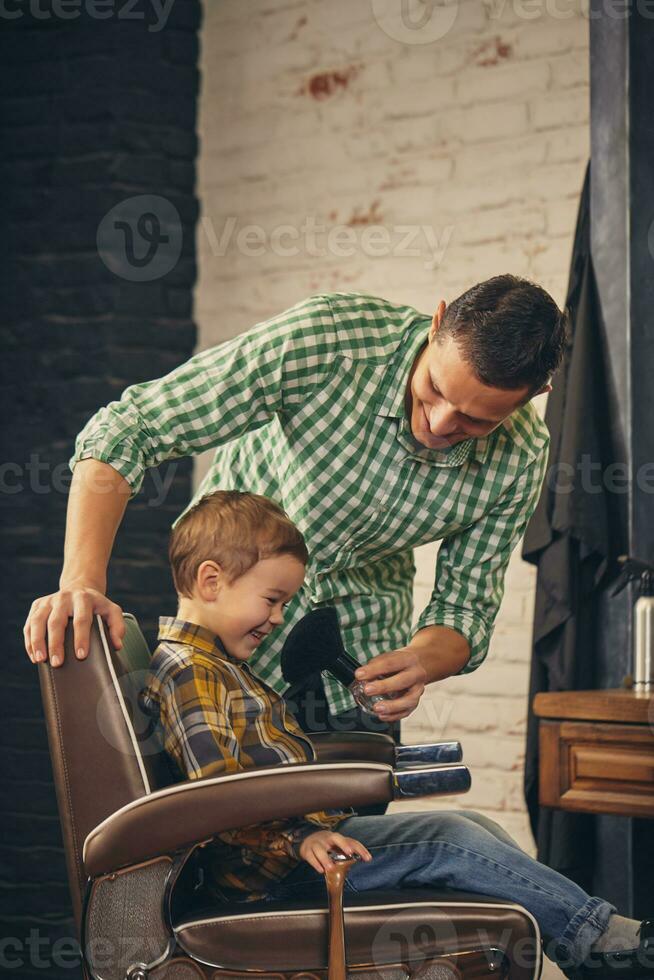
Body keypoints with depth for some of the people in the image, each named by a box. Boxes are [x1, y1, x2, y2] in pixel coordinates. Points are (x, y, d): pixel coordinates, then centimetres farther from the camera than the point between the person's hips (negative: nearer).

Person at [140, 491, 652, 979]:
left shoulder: (220, 663, 19)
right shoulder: (188, 672, -16)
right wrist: (299, 839, -30)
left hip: (301, 828, 11)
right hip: (263, 864, -11)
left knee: (474, 827, 5)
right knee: (445, 838, -16)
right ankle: (603, 938, -9)